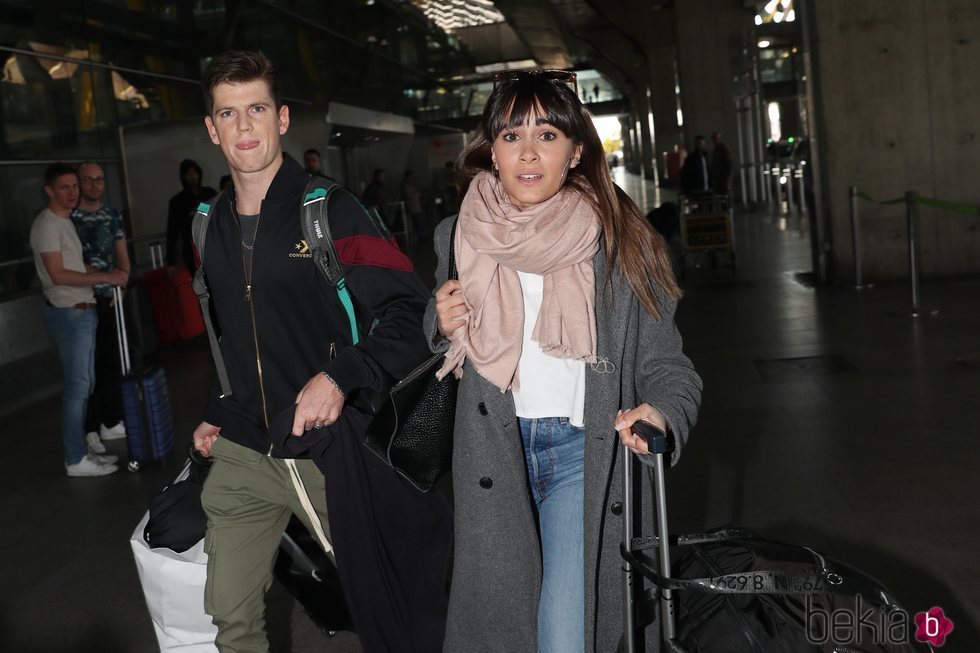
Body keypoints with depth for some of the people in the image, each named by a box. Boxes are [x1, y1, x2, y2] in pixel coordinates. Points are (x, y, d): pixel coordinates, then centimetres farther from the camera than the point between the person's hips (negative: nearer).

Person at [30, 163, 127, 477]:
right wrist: (105, 278, -18)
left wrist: (109, 276, 6)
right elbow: (59, 275, -21)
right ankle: (76, 460, 1)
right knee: (77, 387, -6)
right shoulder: (47, 224, -14)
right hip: (68, 313, -10)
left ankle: (82, 449, 22)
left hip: (81, 312, 10)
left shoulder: (65, 222, 16)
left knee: (84, 384, 14)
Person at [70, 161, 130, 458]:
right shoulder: (67, 216, -7)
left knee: (112, 363, 12)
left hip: (109, 299, 6)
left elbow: (123, 258, 15)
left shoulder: (112, 215, 11)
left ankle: (111, 422, 24)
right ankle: (90, 432, 4)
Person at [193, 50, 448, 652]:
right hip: (244, 451, 5)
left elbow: (407, 312, -14)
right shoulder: (211, 225, 9)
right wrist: (216, 414, 16)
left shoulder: (331, 210, -9)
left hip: (332, 449, -5)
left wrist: (341, 375, -25)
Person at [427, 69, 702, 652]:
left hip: (587, 454, -3)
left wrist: (662, 413, -26)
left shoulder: (620, 239, -8)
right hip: (492, 452, 3)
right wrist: (442, 324, -6)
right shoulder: (459, 237, 1)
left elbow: (665, 363, -5)